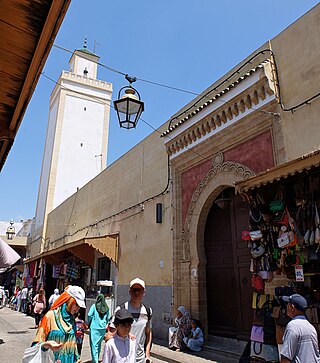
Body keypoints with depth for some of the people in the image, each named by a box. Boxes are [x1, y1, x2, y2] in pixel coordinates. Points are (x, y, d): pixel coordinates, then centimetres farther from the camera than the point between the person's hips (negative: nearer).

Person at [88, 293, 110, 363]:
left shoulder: (94, 306, -8)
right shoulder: (106, 308, 2)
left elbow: (89, 315, -9)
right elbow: (108, 318, 7)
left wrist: (88, 324, 7)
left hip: (94, 328, -4)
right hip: (103, 328, 4)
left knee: (94, 344, -1)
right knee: (99, 344, 19)